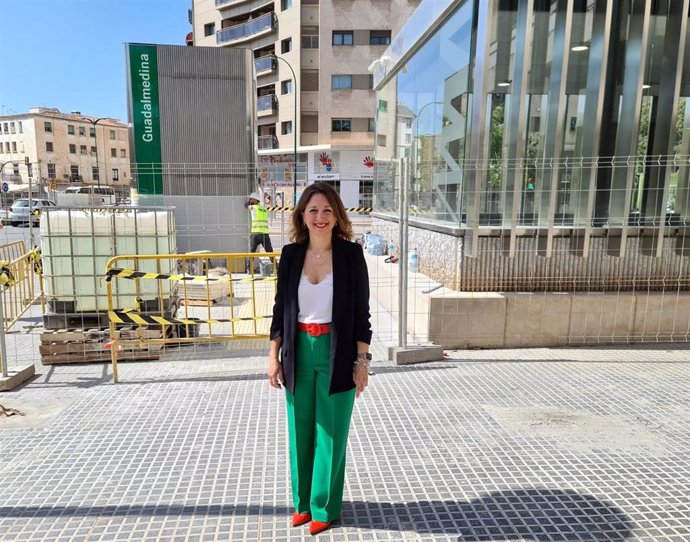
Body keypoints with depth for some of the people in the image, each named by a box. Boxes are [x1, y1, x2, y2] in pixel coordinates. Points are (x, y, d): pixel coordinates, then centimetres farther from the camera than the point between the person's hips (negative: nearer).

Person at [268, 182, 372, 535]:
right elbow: (280, 309, 5)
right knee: (301, 432, 16)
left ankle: (325, 507, 31)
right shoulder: (291, 255, -1)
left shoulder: (351, 255, -8)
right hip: (299, 352, 3)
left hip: (336, 354, -3)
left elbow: (361, 313, -5)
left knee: (331, 434, 10)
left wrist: (362, 362, -7)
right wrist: (274, 356, 4)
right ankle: (303, 501, 37)